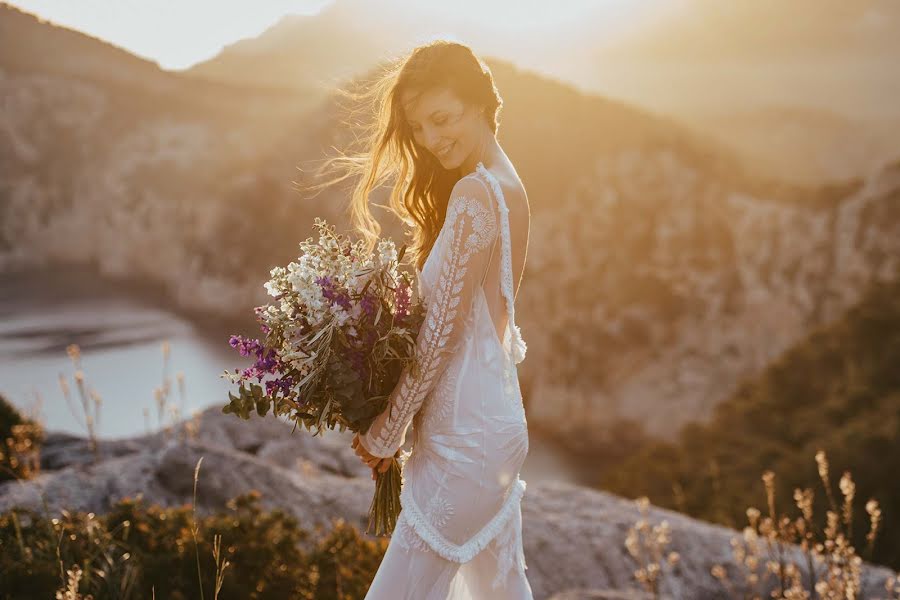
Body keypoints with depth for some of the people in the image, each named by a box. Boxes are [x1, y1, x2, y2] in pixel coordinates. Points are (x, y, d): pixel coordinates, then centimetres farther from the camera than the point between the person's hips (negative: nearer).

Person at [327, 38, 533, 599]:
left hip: (464, 440, -10)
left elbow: (439, 333, -18)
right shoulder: (509, 185, 9)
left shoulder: (474, 195, -19)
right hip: (498, 425, 10)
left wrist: (385, 432, -7)